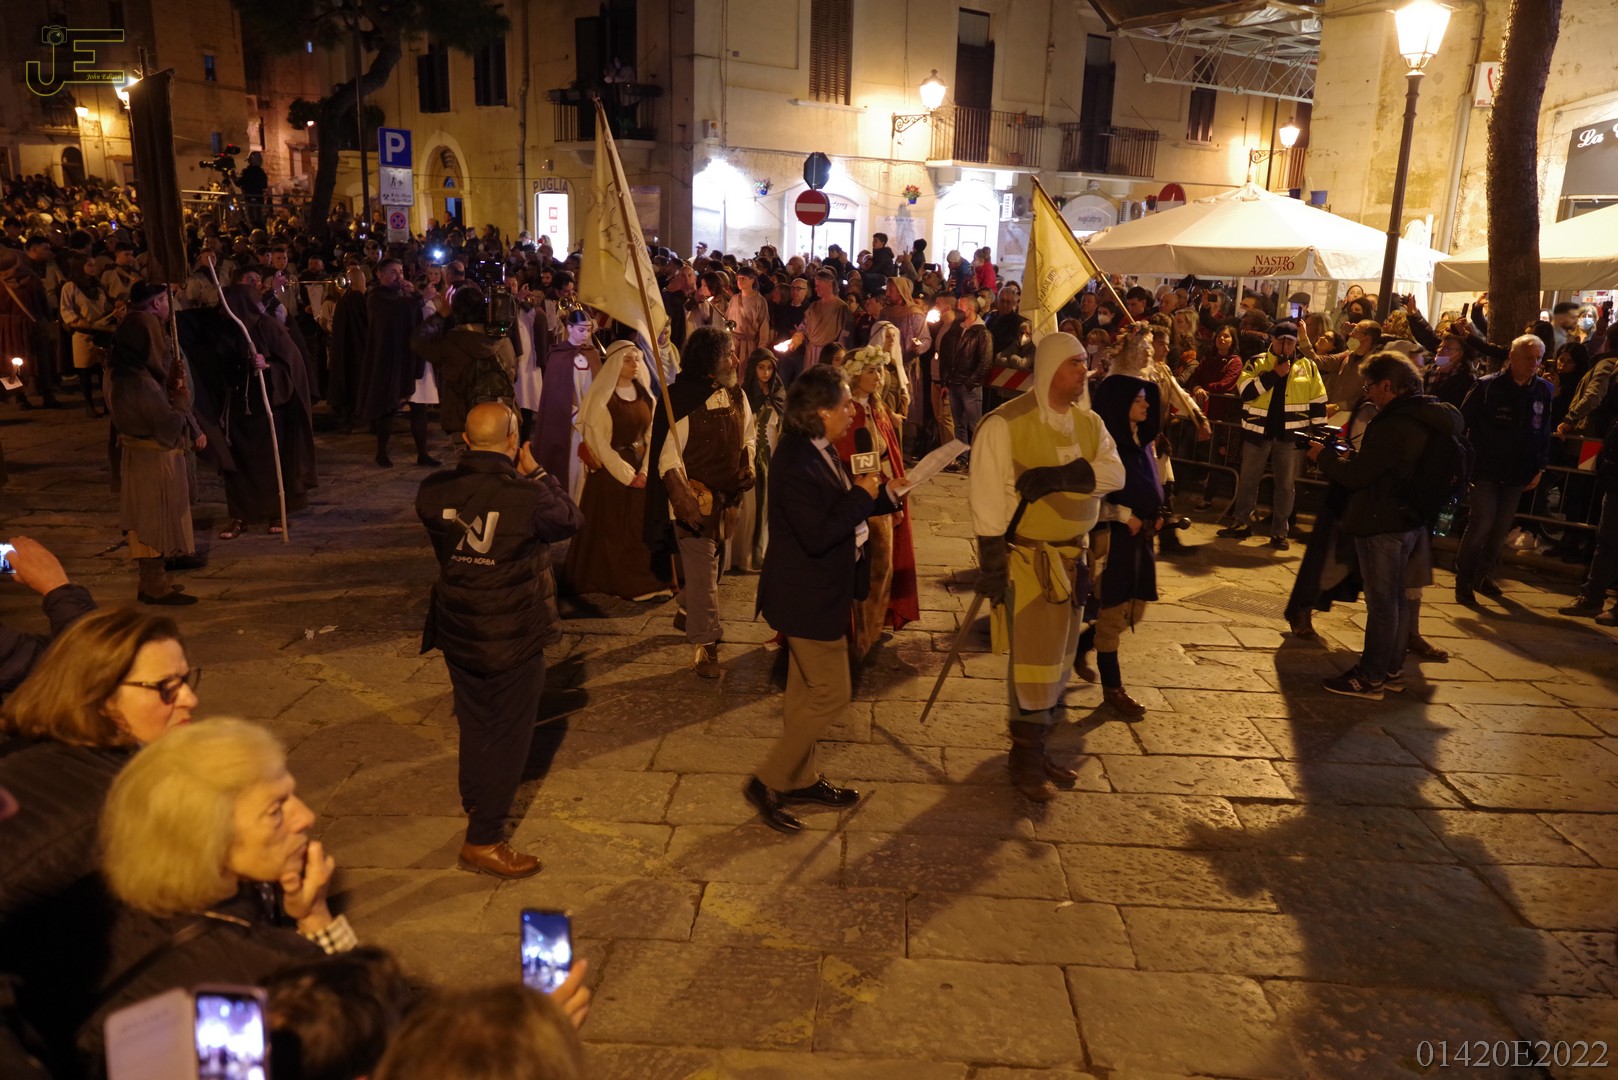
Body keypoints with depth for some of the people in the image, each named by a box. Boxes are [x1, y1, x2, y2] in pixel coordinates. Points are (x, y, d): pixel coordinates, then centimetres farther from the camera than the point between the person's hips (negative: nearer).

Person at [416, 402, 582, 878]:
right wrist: (536, 473, 3)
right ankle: (483, 841, 14)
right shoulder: (527, 497, -24)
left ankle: (475, 802, 45)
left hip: (457, 632, 6)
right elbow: (570, 519, -5)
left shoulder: (434, 491, -10)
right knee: (509, 735, 8)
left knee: (475, 721, 24)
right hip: (514, 638, -5)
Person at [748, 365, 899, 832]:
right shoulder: (797, 463, -27)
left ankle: (801, 778, 37)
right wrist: (862, 496, -20)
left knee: (808, 691, 21)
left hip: (818, 591, 10)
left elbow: (836, 508, 11)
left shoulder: (817, 451, 4)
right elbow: (818, 534, -29)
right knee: (831, 695, -2)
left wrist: (882, 492, -1)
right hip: (808, 597, -10)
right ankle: (768, 782, 11)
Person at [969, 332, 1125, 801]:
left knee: (1057, 657, 15)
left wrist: (1059, 476, -25)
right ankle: (1026, 761, 13)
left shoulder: (1089, 424, 6)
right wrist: (990, 560, -19)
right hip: (1026, 557, -7)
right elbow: (987, 495, -16)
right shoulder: (1006, 424, -14)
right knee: (1033, 660, -2)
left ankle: (1036, 748, 30)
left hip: (1071, 557, 7)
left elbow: (1114, 472, -9)